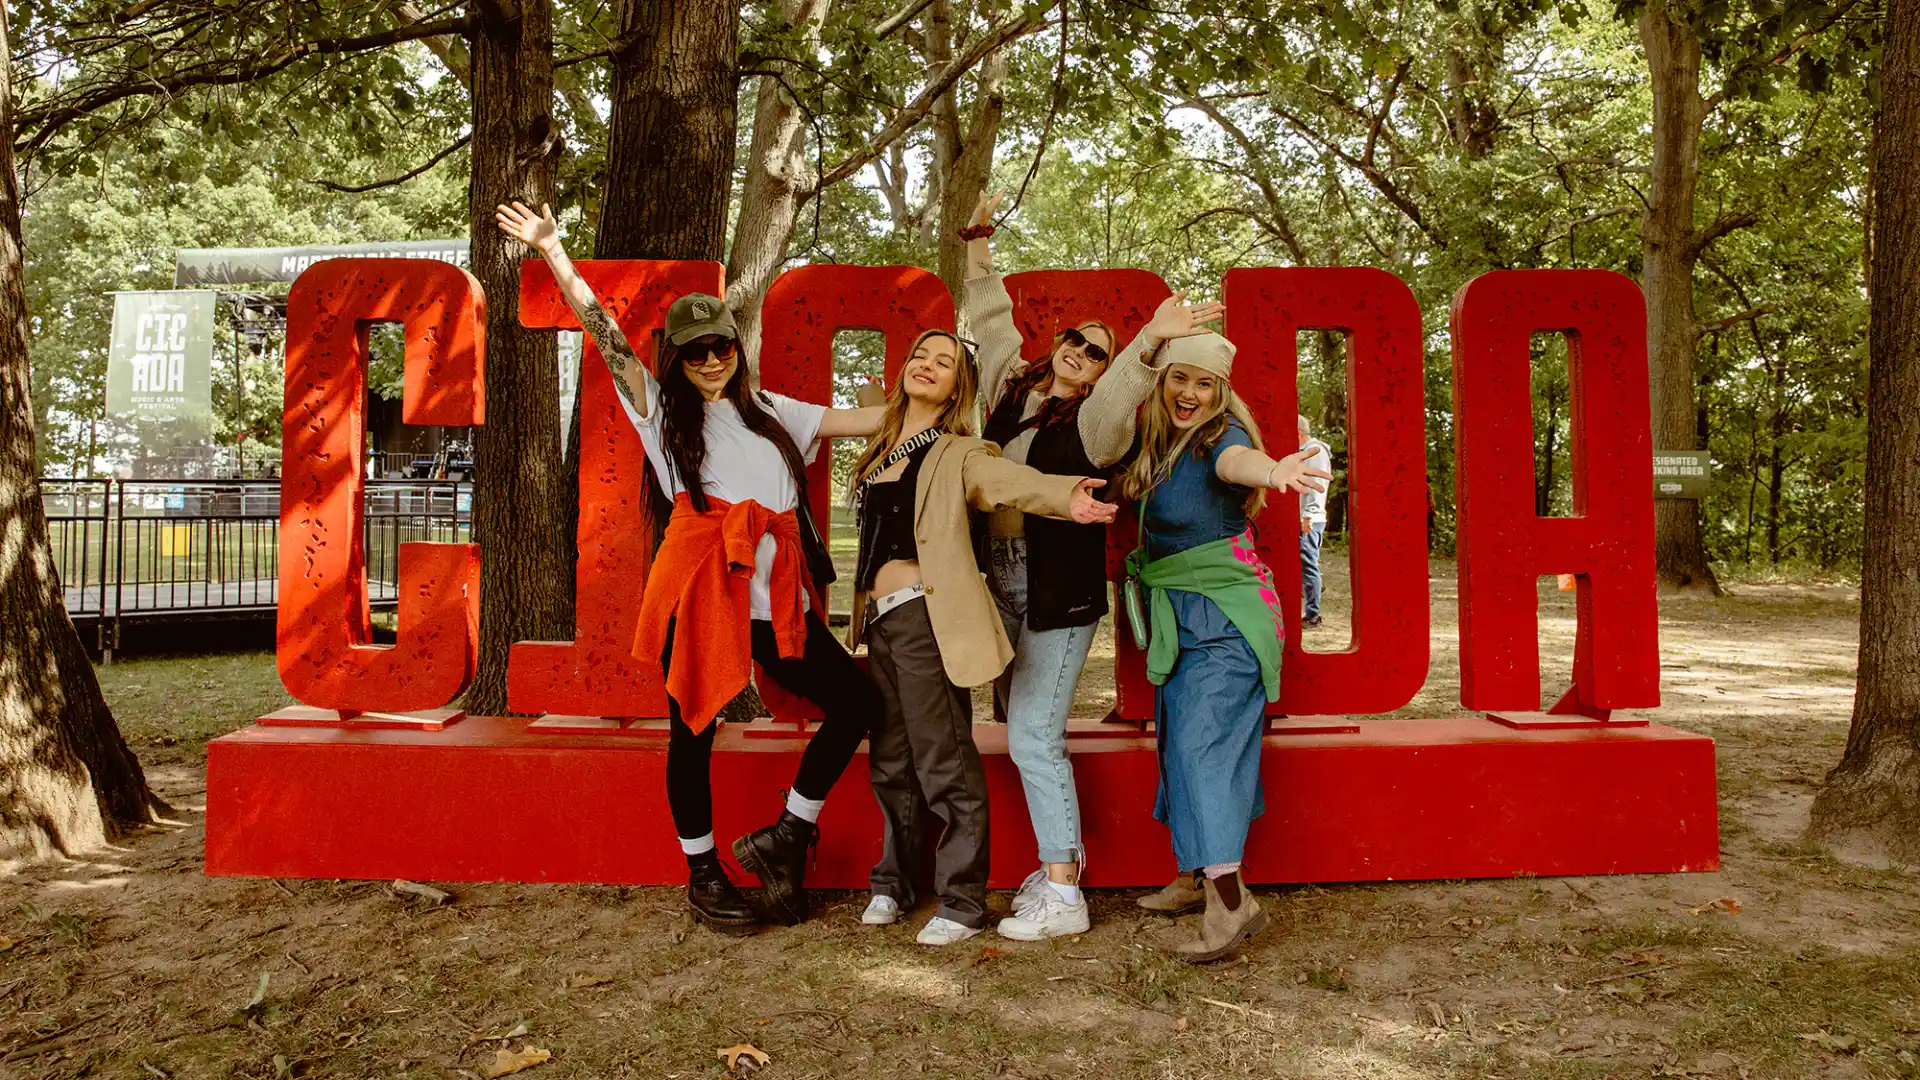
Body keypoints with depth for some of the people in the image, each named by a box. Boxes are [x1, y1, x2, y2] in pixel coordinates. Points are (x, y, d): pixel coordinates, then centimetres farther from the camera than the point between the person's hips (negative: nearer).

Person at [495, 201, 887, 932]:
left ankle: (782, 839, 12)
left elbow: (861, 420, 19)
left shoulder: (770, 412, 19)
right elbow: (607, 338, 4)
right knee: (693, 731, 4)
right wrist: (554, 254, 0)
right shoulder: (663, 410, 9)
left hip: (776, 597, 4)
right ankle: (703, 875, 23)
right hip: (699, 591, -4)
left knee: (858, 702, -3)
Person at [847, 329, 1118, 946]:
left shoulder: (959, 455, 0)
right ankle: (895, 882, 28)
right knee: (890, 762, 13)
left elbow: (1010, 481, -19)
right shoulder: (880, 454, 20)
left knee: (945, 765, -6)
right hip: (880, 617, 6)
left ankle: (962, 902, 4)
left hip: (927, 616, -6)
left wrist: (1065, 497, -38)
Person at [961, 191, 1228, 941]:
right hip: (1001, 583, 7)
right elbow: (993, 322, 22)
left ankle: (1062, 897, -1)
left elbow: (1118, 393, -29)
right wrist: (978, 246, 23)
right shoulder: (1014, 393, 11)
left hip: (1059, 595, -7)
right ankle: (1063, 856, 27)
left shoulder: (1095, 420, -7)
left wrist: (1148, 342, -47)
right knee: (1026, 729, 14)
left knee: (1033, 738, -9)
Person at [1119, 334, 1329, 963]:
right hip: (1177, 616, 8)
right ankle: (1198, 874, 26)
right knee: (1179, 740, 13)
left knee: (1202, 740, -16)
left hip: (1226, 616, -8)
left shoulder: (1220, 434, -16)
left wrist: (1270, 471, -61)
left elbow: (1235, 459, -38)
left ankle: (1231, 901, -17)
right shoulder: (1155, 446, 9)